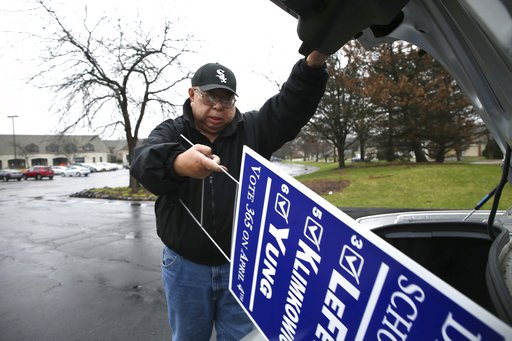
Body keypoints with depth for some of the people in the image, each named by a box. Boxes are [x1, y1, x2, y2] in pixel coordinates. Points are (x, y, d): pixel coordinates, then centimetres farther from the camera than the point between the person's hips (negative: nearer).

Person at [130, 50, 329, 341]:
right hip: (185, 264, 1)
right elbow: (144, 161, -23)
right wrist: (177, 162, -47)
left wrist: (313, 65, -31)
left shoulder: (252, 130, 0)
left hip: (241, 263, 0)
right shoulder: (171, 132, -3)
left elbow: (292, 104, -12)